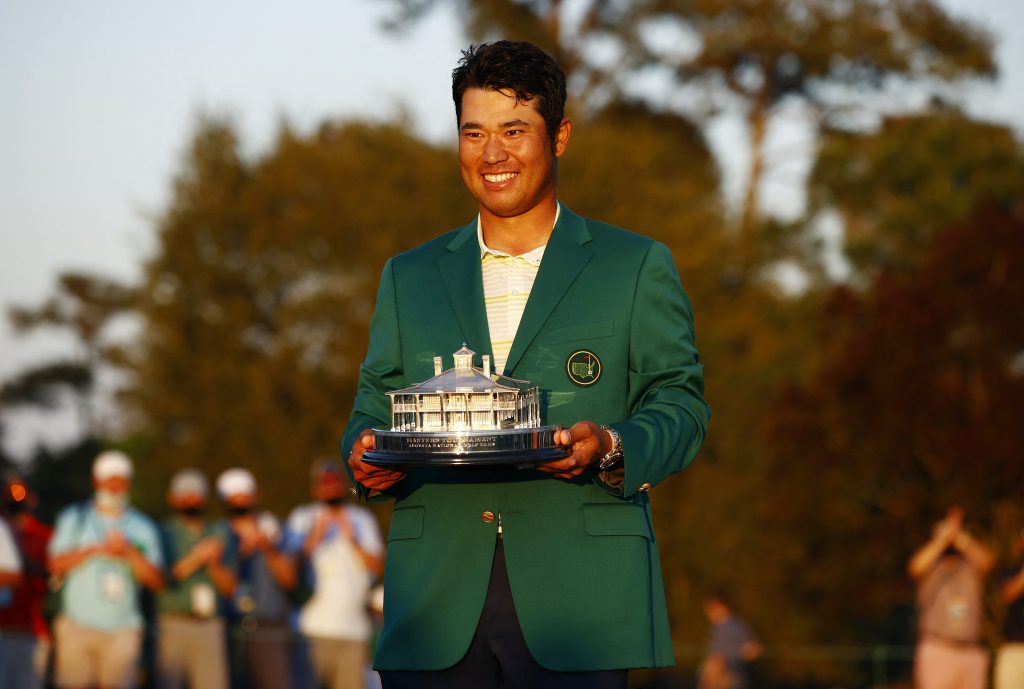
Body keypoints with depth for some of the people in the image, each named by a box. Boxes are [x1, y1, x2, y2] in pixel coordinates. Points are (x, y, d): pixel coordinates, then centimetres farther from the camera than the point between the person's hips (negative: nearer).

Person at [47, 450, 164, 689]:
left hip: (122, 630, 0)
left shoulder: (143, 526, 13)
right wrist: (98, 549, -9)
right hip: (77, 623, 0)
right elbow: (56, 564, 0)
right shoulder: (73, 518, 13)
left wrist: (129, 552, -9)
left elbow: (156, 581, 4)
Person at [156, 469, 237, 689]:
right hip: (171, 625, -3)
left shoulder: (218, 534, 18)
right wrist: (196, 559, -13)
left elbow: (229, 588, 13)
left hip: (209, 627, 3)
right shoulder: (164, 533, 7)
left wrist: (215, 564, -6)